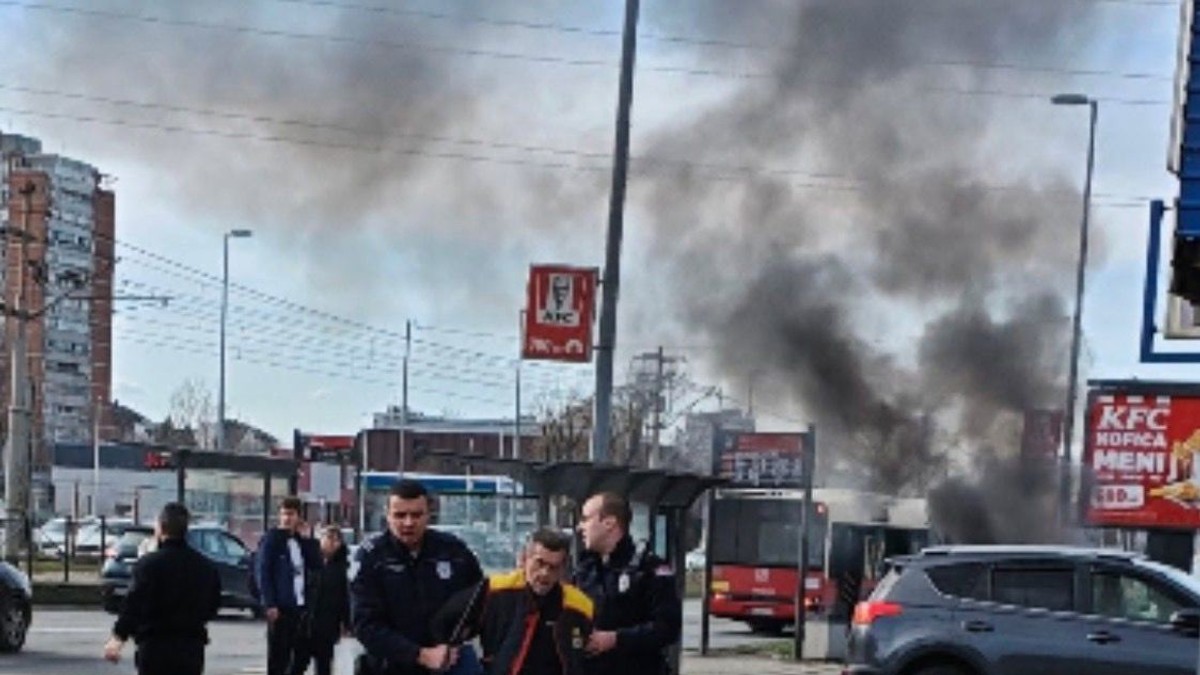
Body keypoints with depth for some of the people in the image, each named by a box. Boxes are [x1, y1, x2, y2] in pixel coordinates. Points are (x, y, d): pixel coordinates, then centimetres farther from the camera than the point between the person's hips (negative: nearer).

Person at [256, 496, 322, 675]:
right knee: (278, 655, -1)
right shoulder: (272, 539, -3)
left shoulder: (302, 541, 13)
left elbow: (317, 566, 4)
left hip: (300, 606, 6)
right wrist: (269, 604, -17)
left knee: (301, 655, 7)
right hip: (280, 607, -6)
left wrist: (306, 538, -2)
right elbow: (262, 573, -9)